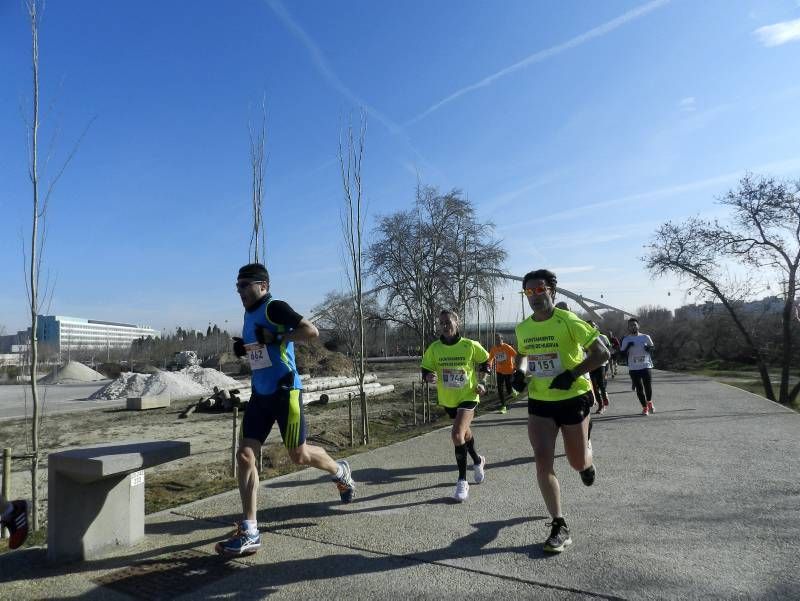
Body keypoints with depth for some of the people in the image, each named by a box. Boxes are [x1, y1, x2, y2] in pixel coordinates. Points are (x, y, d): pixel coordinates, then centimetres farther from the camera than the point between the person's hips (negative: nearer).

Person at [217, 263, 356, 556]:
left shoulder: (274, 307, -13)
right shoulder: (249, 314, 13)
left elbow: (311, 331, -23)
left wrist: (276, 339, -22)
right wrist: (243, 348, 8)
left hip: (285, 392, -8)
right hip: (260, 395, 8)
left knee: (299, 455, 5)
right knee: (245, 455, -2)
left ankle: (340, 471, 37)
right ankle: (250, 533, 4)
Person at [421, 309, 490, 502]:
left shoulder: (470, 346, -13)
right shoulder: (434, 348, -8)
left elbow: (485, 361, 5)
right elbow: (425, 370, -1)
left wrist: (481, 382, -3)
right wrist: (429, 377, -23)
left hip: (468, 396, -4)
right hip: (447, 399, 4)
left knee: (457, 435, -20)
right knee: (464, 433, 23)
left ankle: (462, 481, -4)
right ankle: (478, 461, 53)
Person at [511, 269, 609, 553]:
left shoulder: (569, 321, -15)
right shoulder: (523, 328, 2)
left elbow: (601, 353, -14)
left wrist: (572, 375, -23)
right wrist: (518, 373, 3)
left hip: (573, 399, -3)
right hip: (539, 403, 4)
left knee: (578, 463, 10)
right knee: (542, 461, -8)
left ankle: (587, 458, 49)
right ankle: (559, 526, 4)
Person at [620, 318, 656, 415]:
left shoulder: (645, 337, 3)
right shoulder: (626, 340, 2)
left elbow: (653, 347, 15)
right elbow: (622, 354, 0)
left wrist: (649, 348, -7)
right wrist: (627, 347, -18)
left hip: (646, 366, 0)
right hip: (633, 368, 0)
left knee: (648, 387, -2)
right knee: (639, 389, 4)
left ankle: (649, 402, 28)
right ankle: (645, 407, 20)